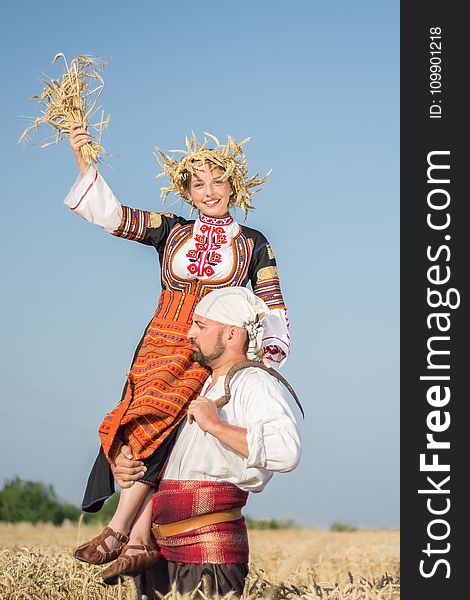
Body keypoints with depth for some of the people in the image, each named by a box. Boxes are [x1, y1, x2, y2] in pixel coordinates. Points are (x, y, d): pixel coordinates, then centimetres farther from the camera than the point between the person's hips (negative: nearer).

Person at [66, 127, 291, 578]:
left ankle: (118, 530, -26)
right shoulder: (171, 231, 17)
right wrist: (84, 161, -1)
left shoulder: (253, 245, 14)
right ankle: (139, 541, -16)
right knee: (144, 433, -14)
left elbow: (273, 308, 14)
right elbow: (111, 214, 9)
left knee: (151, 422, -23)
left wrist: (271, 350, -3)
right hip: (160, 345, 3)